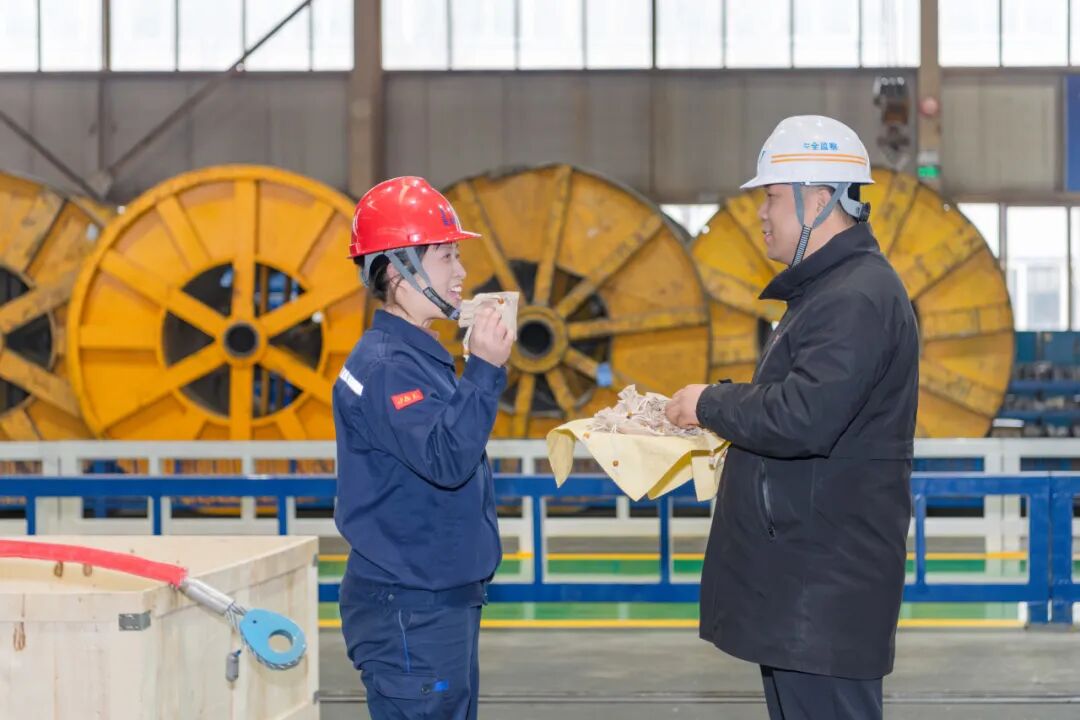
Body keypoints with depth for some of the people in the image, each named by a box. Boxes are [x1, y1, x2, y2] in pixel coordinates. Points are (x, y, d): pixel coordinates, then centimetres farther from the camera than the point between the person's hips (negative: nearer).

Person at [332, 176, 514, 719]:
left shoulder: (418, 354, 14)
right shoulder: (385, 365, -17)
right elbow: (446, 459, -27)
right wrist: (485, 370, -26)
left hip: (441, 600, 10)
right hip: (409, 608, -10)